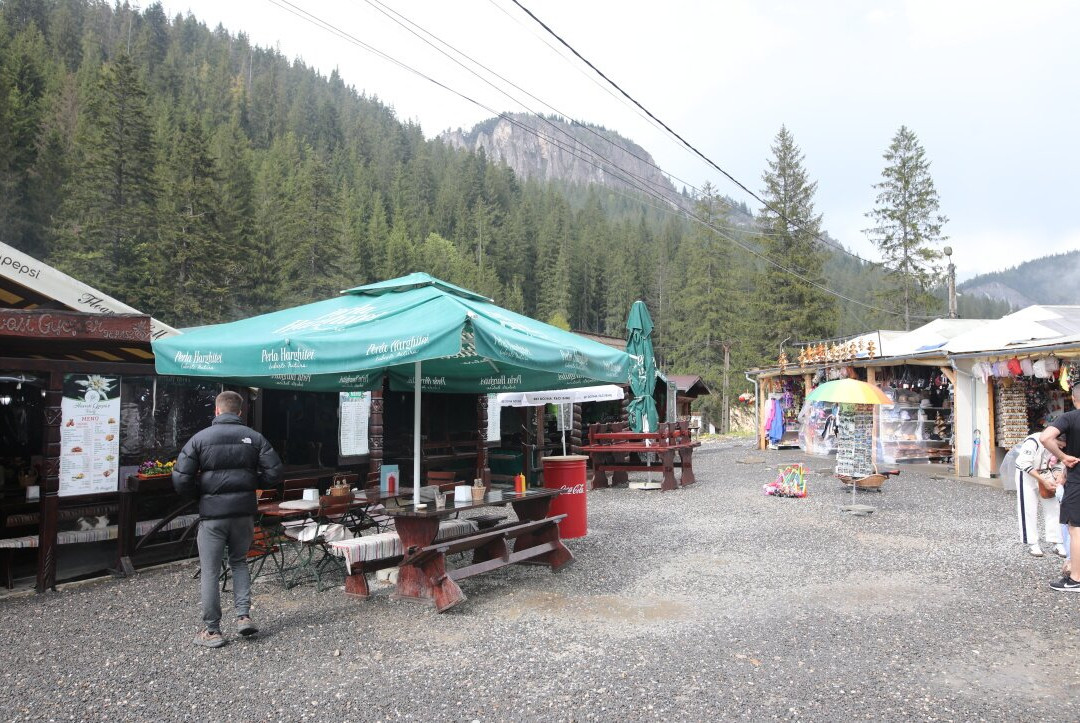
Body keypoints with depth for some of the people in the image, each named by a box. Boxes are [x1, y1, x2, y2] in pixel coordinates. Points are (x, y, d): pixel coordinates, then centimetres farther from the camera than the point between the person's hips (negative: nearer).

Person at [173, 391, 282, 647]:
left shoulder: (200, 439, -4)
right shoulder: (254, 438, 1)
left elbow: (181, 479, -8)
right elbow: (274, 474, -3)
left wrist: (200, 493, 10)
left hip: (212, 513, -2)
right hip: (244, 511, 3)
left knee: (210, 572, 8)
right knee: (239, 562, 22)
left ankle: (212, 630, 15)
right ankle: (244, 615, 13)